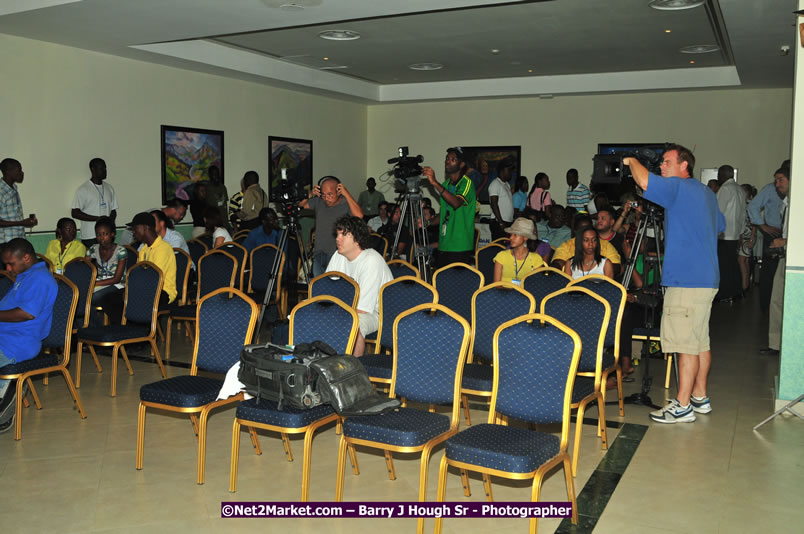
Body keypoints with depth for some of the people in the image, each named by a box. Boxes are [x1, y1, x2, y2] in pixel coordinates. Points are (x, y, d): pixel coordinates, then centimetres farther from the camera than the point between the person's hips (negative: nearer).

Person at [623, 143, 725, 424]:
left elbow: (645, 182, -28)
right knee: (700, 341, 14)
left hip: (687, 280, -10)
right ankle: (700, 397, 22)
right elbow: (720, 225, 32)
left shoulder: (678, 187, -11)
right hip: (706, 278, 10)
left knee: (686, 343, -7)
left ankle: (682, 406, -3)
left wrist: (632, 161, -8)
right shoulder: (707, 193, 19)